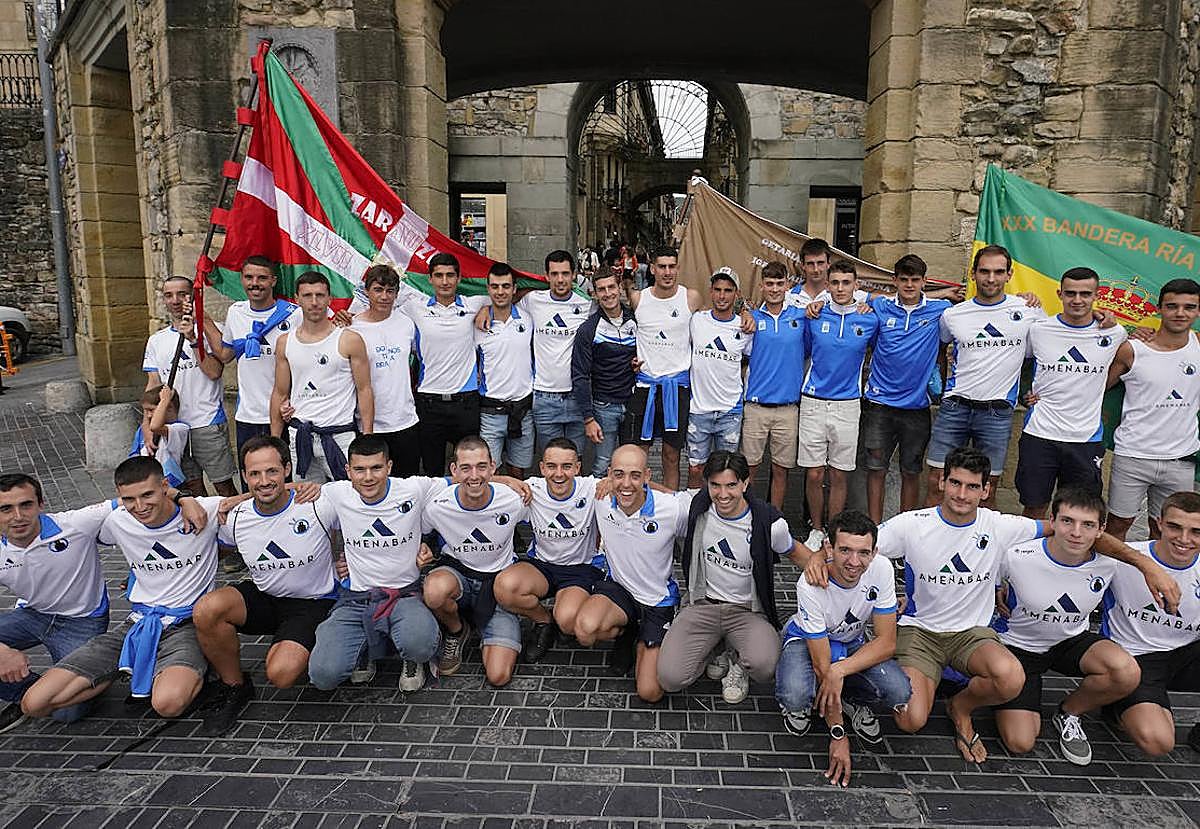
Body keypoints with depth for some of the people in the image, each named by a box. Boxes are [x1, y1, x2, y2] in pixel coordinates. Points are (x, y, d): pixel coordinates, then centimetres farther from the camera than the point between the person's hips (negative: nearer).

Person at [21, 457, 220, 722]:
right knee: (34, 703, -5)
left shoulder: (202, 511, -12)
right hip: (140, 620, 6)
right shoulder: (117, 522, 1)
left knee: (168, 703, -37)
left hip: (188, 622, -5)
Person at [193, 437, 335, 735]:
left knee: (281, 674, -28)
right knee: (206, 610, -25)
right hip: (263, 598, 4)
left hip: (313, 604, -4)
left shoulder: (316, 505, -17)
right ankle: (234, 685, 0)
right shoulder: (236, 518, -5)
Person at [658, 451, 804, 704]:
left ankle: (737, 660, 6)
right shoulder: (698, 508, -7)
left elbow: (794, 552, 9)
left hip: (748, 610, -1)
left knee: (763, 667, -33)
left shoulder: (769, 523, -13)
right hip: (703, 604, 2)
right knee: (670, 678, -19)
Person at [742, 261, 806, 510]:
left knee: (781, 469, 9)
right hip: (756, 406, -1)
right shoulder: (753, 318, 4)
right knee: (749, 468, 4)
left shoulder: (801, 315, 5)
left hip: (788, 407, 1)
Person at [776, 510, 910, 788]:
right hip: (806, 640, -3)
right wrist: (838, 736, -23)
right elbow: (822, 665, -27)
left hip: (853, 642, 3)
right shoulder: (810, 584, -33)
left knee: (899, 693, -26)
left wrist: (839, 670, -34)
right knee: (795, 696, -35)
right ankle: (801, 706, 4)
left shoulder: (881, 569, -24)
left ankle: (856, 703, 9)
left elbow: (887, 642, -18)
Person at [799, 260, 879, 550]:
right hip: (813, 403, 0)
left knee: (838, 475, 6)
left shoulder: (870, 320, 1)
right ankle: (816, 530, 21)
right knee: (814, 474, 2)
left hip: (848, 404, 0)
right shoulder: (814, 316, 1)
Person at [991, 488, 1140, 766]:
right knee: (1020, 743, -15)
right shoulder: (1017, 557, -25)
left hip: (1071, 640, 3)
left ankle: (1069, 712, 1)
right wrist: (998, 597, -14)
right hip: (1018, 645, -3)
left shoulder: (1108, 565, -16)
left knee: (1127, 672, -30)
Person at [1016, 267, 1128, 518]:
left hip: (1087, 439, 1)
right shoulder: (1038, 329, -2)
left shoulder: (1114, 334, 1)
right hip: (1039, 434, -1)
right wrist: (1028, 393, 4)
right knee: (1034, 509, 8)